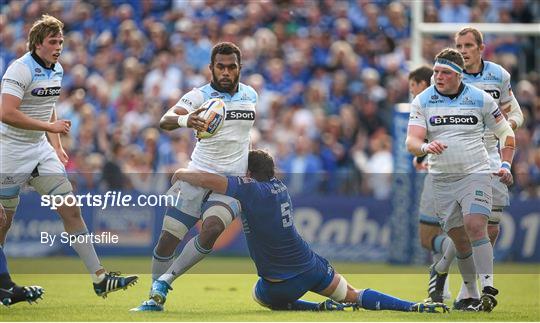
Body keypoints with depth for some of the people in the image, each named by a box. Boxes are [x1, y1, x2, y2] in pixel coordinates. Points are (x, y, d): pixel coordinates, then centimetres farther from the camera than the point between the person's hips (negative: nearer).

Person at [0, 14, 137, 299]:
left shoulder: (57, 70, 9)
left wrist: (57, 147, 18)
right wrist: (50, 126, -23)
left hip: (41, 150, 7)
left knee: (71, 211, -2)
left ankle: (99, 277, -4)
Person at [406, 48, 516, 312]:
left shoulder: (480, 99, 1)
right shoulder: (422, 101, 2)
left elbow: (506, 133, 12)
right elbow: (411, 141, -9)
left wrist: (505, 165, 0)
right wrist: (425, 147, -31)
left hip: (476, 174, -2)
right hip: (442, 180, 2)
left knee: (475, 227, -22)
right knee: (459, 239, 5)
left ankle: (488, 290, -24)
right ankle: (472, 296, 18)